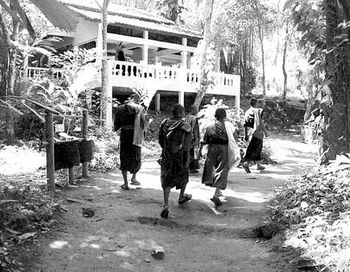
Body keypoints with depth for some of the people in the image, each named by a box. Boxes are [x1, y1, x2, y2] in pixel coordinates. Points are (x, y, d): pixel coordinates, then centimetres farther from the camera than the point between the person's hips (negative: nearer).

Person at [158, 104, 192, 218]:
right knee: (183, 175, 22)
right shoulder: (185, 126, -13)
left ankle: (166, 206, -7)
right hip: (180, 156, -2)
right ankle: (182, 197, 42)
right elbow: (187, 145, -13)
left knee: (166, 180, 4)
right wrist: (186, 159, -2)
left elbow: (160, 140, 6)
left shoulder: (164, 123, -1)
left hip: (167, 156, 3)